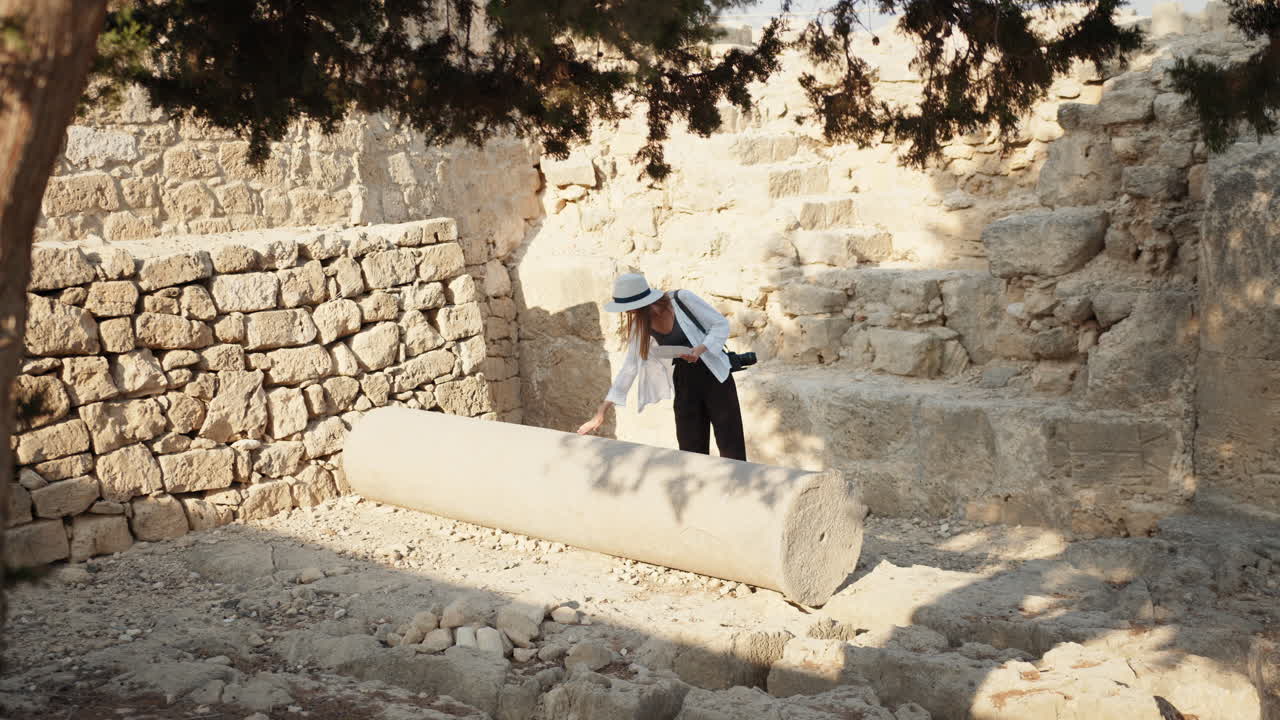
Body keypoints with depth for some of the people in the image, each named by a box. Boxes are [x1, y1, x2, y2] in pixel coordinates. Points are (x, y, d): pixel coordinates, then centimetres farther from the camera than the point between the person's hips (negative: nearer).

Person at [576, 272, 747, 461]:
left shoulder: (682, 299, -15)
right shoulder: (639, 326, -1)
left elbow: (721, 325, -8)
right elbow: (629, 367, 1)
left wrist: (700, 349, -26)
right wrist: (600, 413, -2)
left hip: (714, 376, -4)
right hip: (684, 385, 4)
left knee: (731, 446, -4)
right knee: (692, 450, 3)